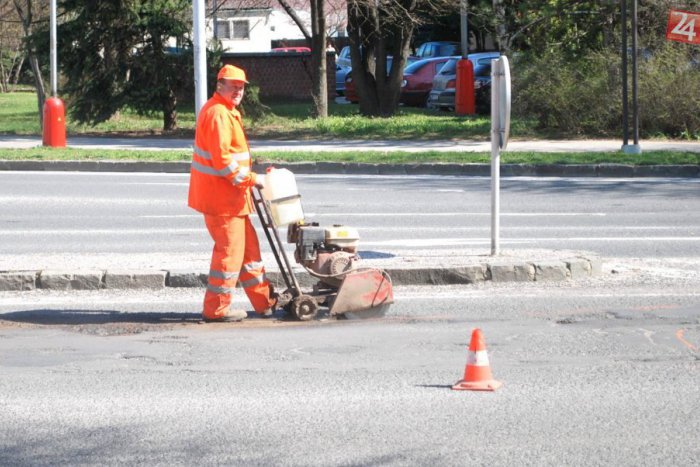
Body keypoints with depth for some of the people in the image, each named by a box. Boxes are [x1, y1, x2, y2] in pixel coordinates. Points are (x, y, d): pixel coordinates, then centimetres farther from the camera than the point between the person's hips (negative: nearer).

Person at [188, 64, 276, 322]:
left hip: (229, 195, 11)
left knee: (249, 247, 15)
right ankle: (216, 308, 1)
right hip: (219, 196, -11)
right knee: (230, 250, -6)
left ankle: (264, 302, 23)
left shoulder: (227, 112, 17)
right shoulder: (217, 114, -18)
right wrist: (251, 179, -18)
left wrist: (247, 177, 16)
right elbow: (222, 160, -24)